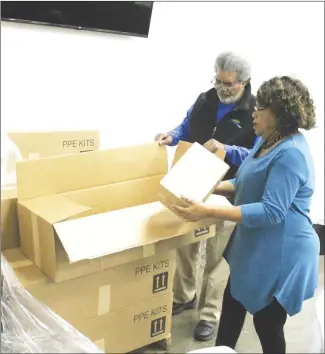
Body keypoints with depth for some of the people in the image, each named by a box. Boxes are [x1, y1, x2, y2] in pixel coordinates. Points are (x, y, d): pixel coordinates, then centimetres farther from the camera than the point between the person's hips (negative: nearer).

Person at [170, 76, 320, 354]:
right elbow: (246, 183, 16)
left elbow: (271, 212, -32)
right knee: (232, 303, 24)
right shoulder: (266, 142, 7)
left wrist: (208, 211, -35)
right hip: (254, 246, 10)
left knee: (267, 324, 9)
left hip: (280, 254, -10)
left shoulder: (291, 154, -26)